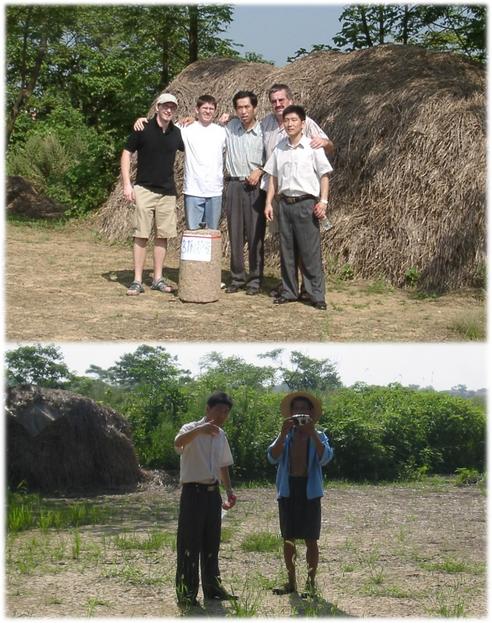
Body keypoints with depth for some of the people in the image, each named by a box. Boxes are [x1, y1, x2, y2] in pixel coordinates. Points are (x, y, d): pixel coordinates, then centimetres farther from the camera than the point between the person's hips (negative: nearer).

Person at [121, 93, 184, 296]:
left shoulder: (176, 133, 5)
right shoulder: (142, 129, -6)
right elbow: (126, 154, -2)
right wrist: (126, 184, -10)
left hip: (168, 191, 4)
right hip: (144, 189, -4)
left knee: (163, 235, 7)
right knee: (141, 235, -4)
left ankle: (158, 279, 15)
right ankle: (137, 281, 0)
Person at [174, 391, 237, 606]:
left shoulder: (221, 436, 13)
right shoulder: (192, 429, -8)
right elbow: (178, 442, -32)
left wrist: (229, 491, 11)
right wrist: (198, 430, -49)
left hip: (213, 492, 7)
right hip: (193, 491, -7)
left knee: (211, 541, 13)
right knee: (189, 542, -5)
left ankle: (211, 586, 23)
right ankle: (186, 592, -1)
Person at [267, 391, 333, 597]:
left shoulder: (318, 437, 4)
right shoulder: (285, 437, 9)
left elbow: (325, 458, -16)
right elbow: (272, 457, -8)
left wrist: (312, 433, -23)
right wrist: (283, 433, -18)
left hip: (310, 491, -3)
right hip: (287, 490, 3)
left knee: (310, 539, 1)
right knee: (288, 539, 8)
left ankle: (311, 583, 8)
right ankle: (291, 581, 17)